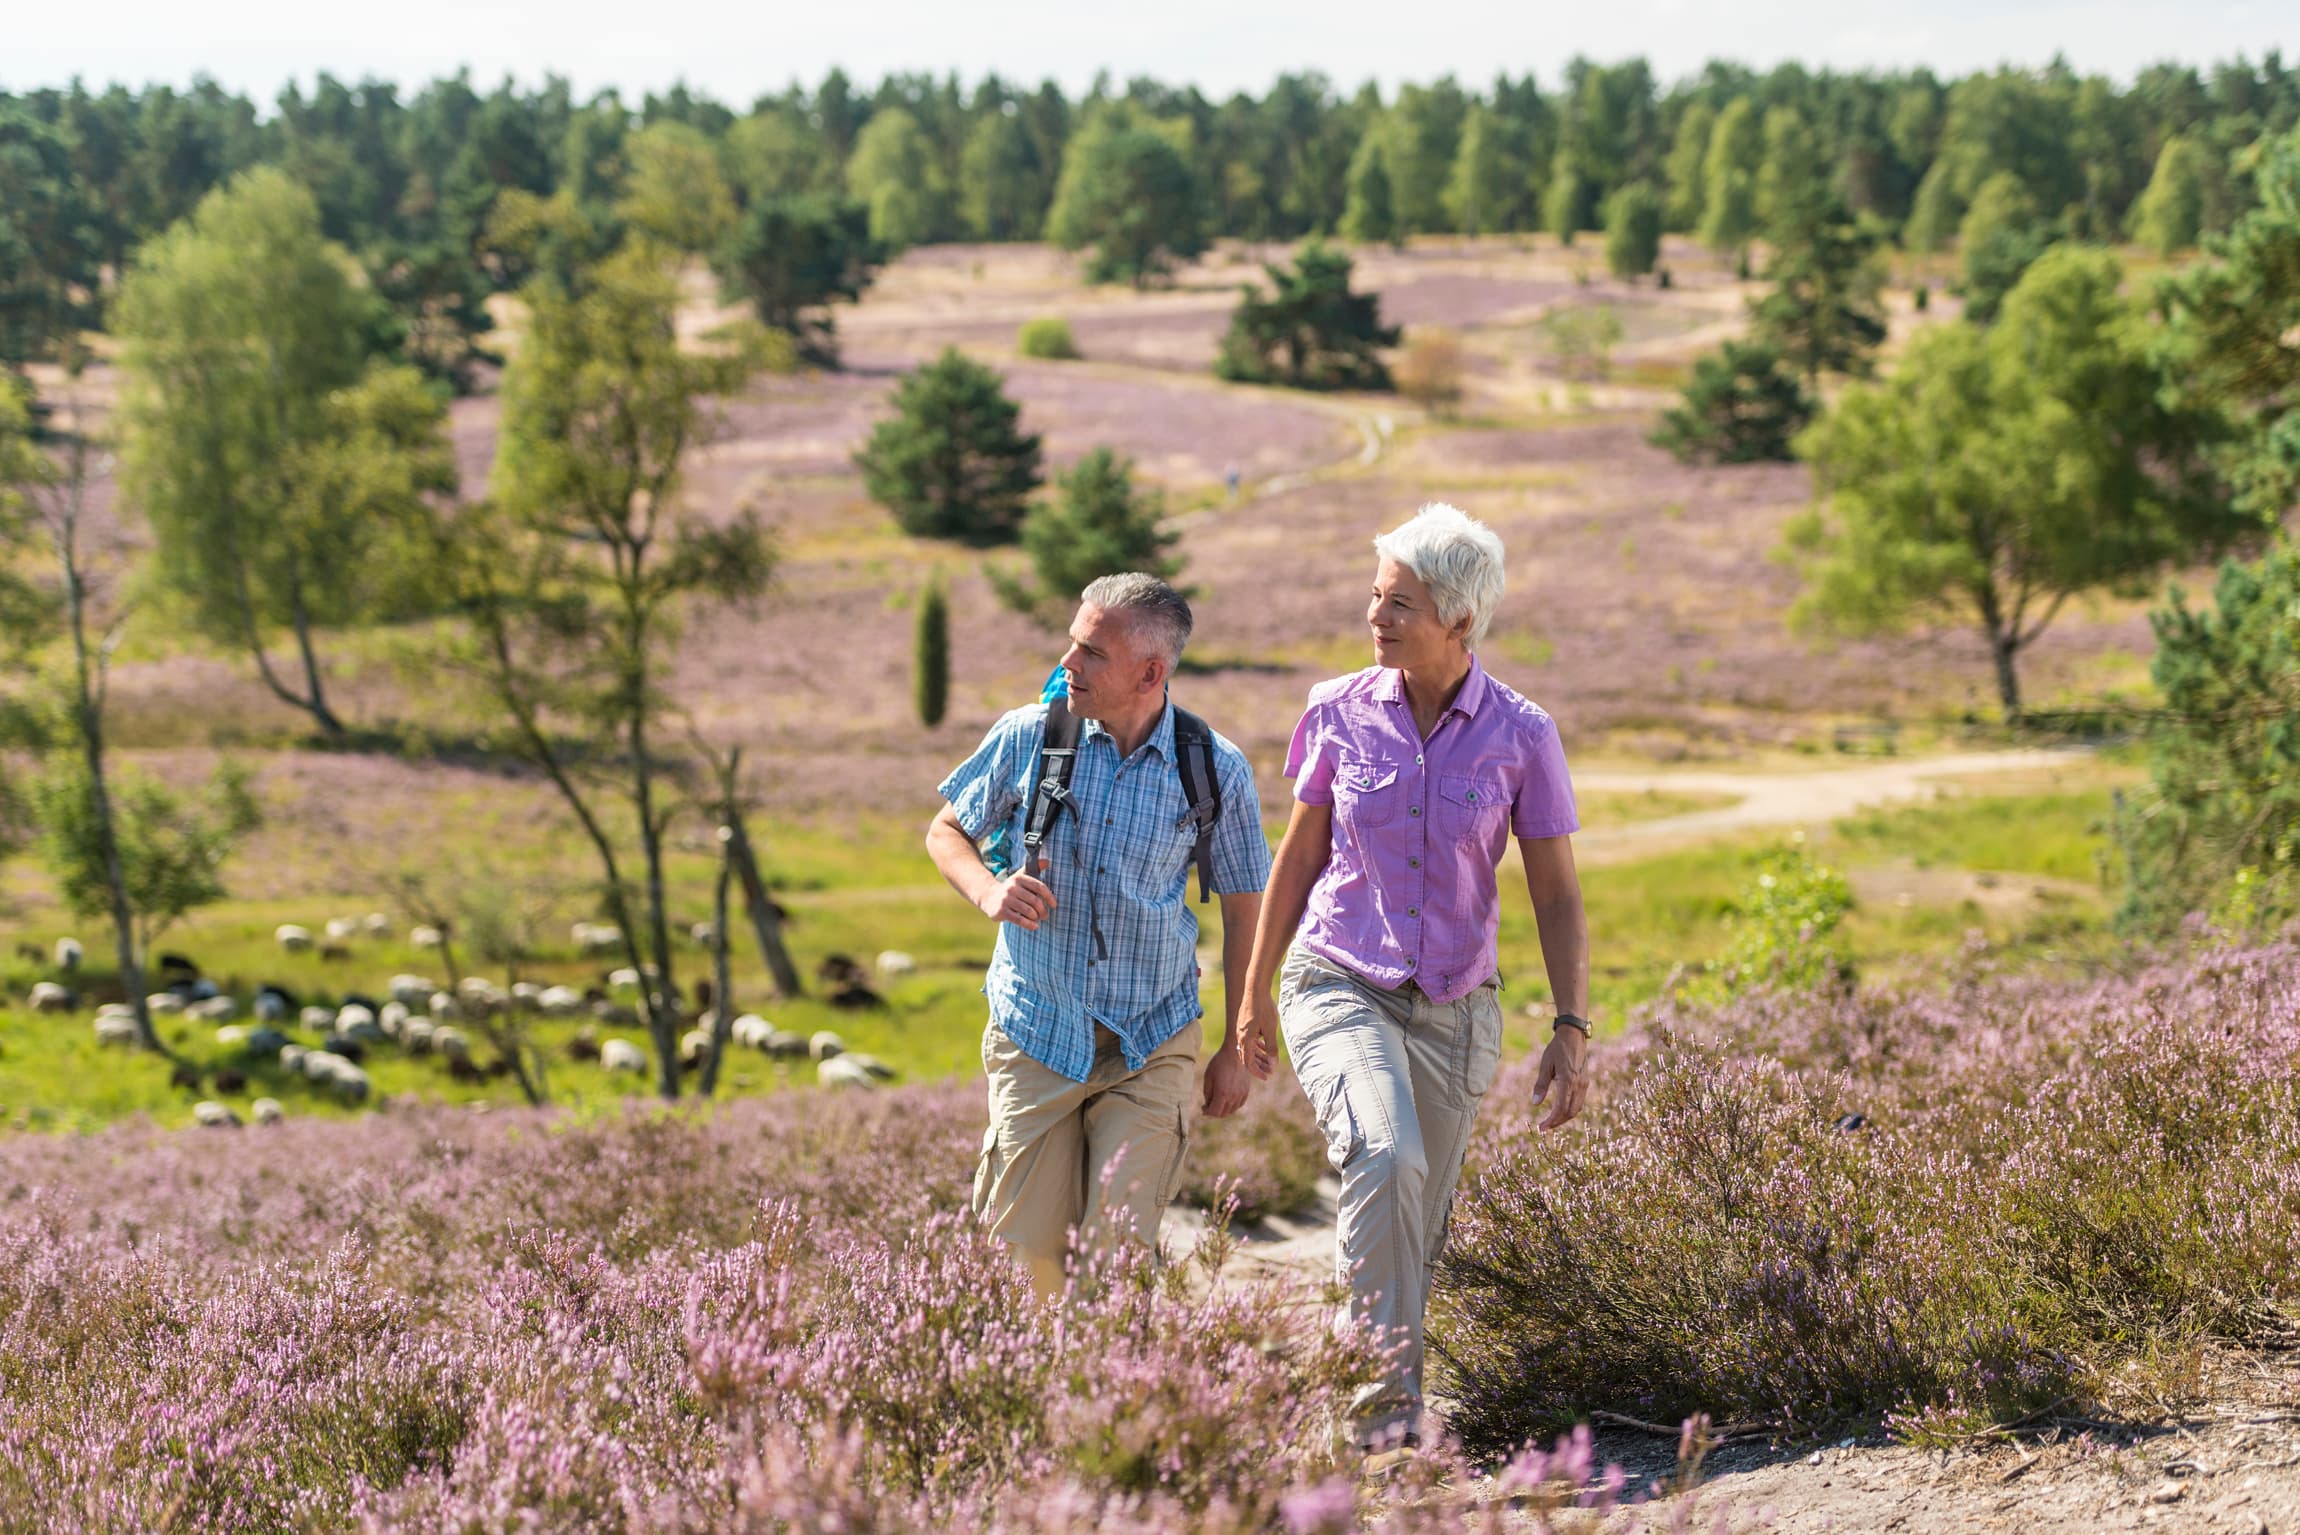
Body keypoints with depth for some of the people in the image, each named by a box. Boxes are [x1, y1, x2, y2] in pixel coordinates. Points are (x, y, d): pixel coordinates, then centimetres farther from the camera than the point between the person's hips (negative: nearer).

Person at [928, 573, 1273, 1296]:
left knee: (1118, 1245, -11)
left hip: (1152, 1045, -1)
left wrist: (1238, 1048, 6)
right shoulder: (1028, 737, -4)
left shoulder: (1216, 770, -6)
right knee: (1028, 1248, 3)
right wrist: (988, 891, -12)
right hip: (1037, 1035, 1)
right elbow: (947, 831, 11)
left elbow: (1242, 909, 5)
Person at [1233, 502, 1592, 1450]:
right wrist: (1255, 996, 14)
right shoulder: (1338, 713, -3)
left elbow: (1557, 897, -1)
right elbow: (1299, 857, 9)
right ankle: (1385, 1391, -24)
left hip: (1453, 1011, 1)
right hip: (1338, 987, -1)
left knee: (1416, 1229, 7)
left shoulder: (1521, 736, -5)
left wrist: (1573, 1029, -10)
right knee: (1385, 1158, -29)